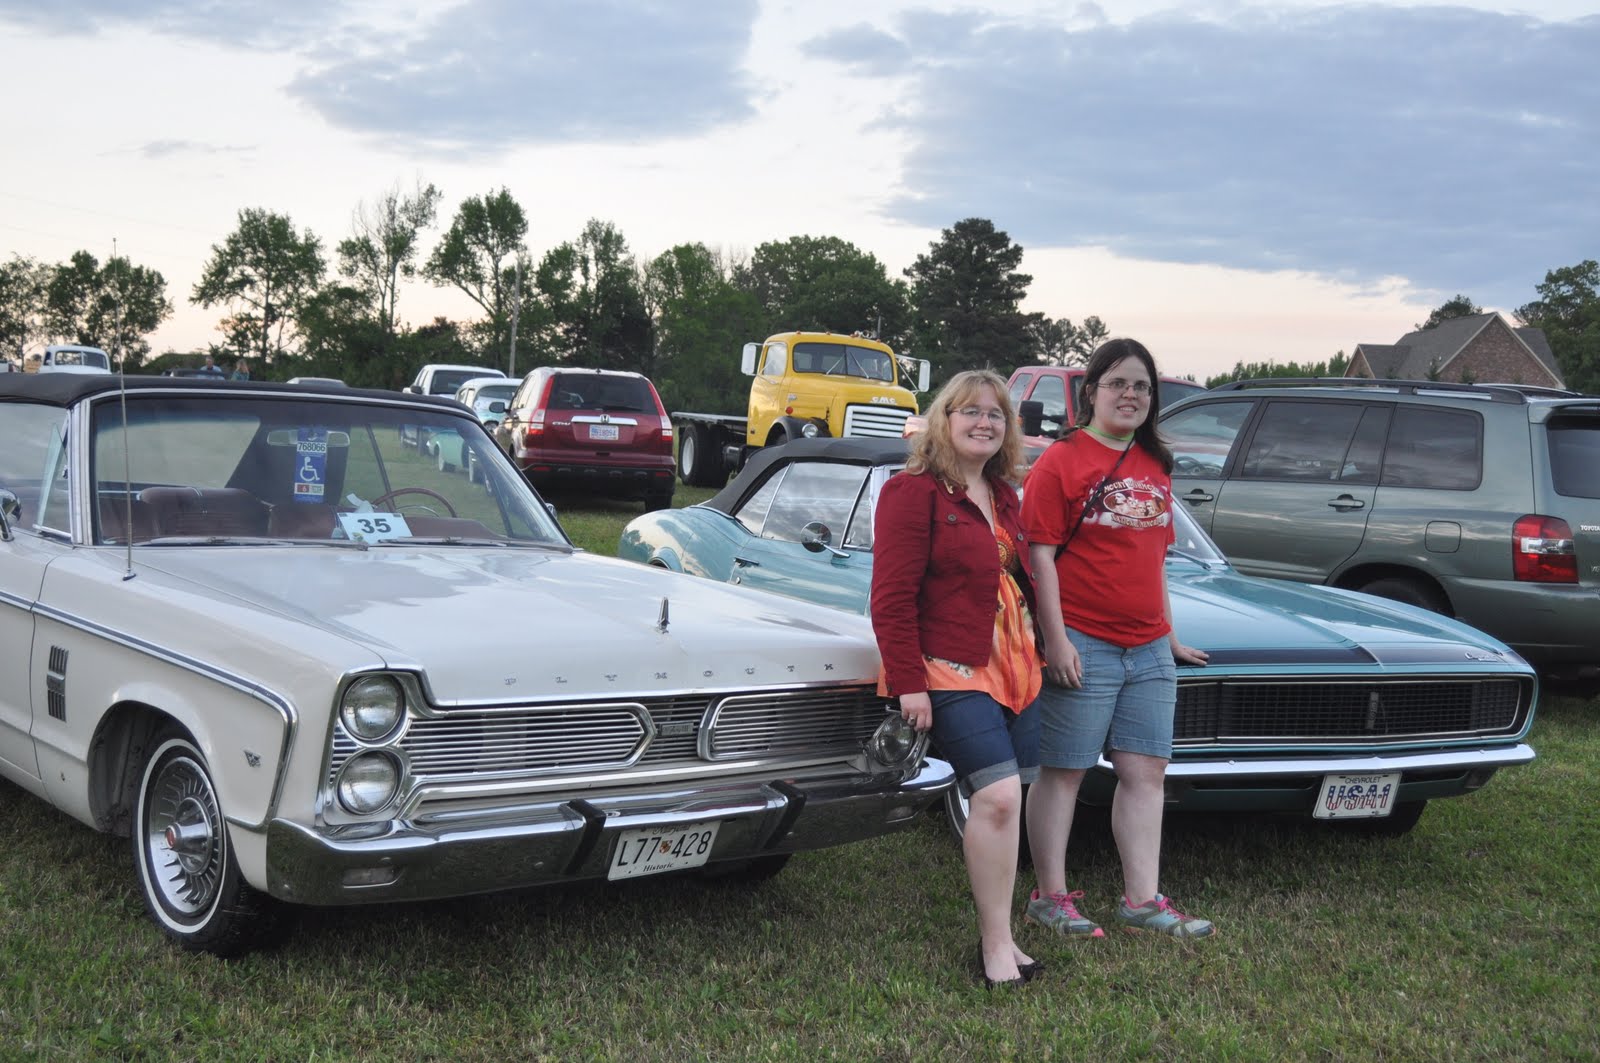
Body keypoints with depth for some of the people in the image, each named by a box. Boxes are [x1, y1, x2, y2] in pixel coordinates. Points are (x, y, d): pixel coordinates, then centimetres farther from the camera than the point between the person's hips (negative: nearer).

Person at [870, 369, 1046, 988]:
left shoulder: (1003, 497, 17)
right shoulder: (915, 492, -8)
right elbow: (892, 598, -13)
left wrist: (1035, 657, 20)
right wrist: (909, 684, -18)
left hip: (1011, 670, 8)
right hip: (949, 673, -8)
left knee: (1009, 803, 7)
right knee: (999, 795, -18)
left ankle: (998, 932, 19)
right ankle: (995, 945, -9)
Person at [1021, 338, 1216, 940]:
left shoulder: (1155, 466, 14)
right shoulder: (1062, 461, -7)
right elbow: (1041, 554, -11)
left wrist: (1169, 634, 20)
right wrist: (1055, 640, -16)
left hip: (1148, 651, 7)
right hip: (1082, 646, -7)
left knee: (1145, 773, 6)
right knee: (1063, 771, 2)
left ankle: (1142, 901, 13)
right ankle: (1050, 897, 11)